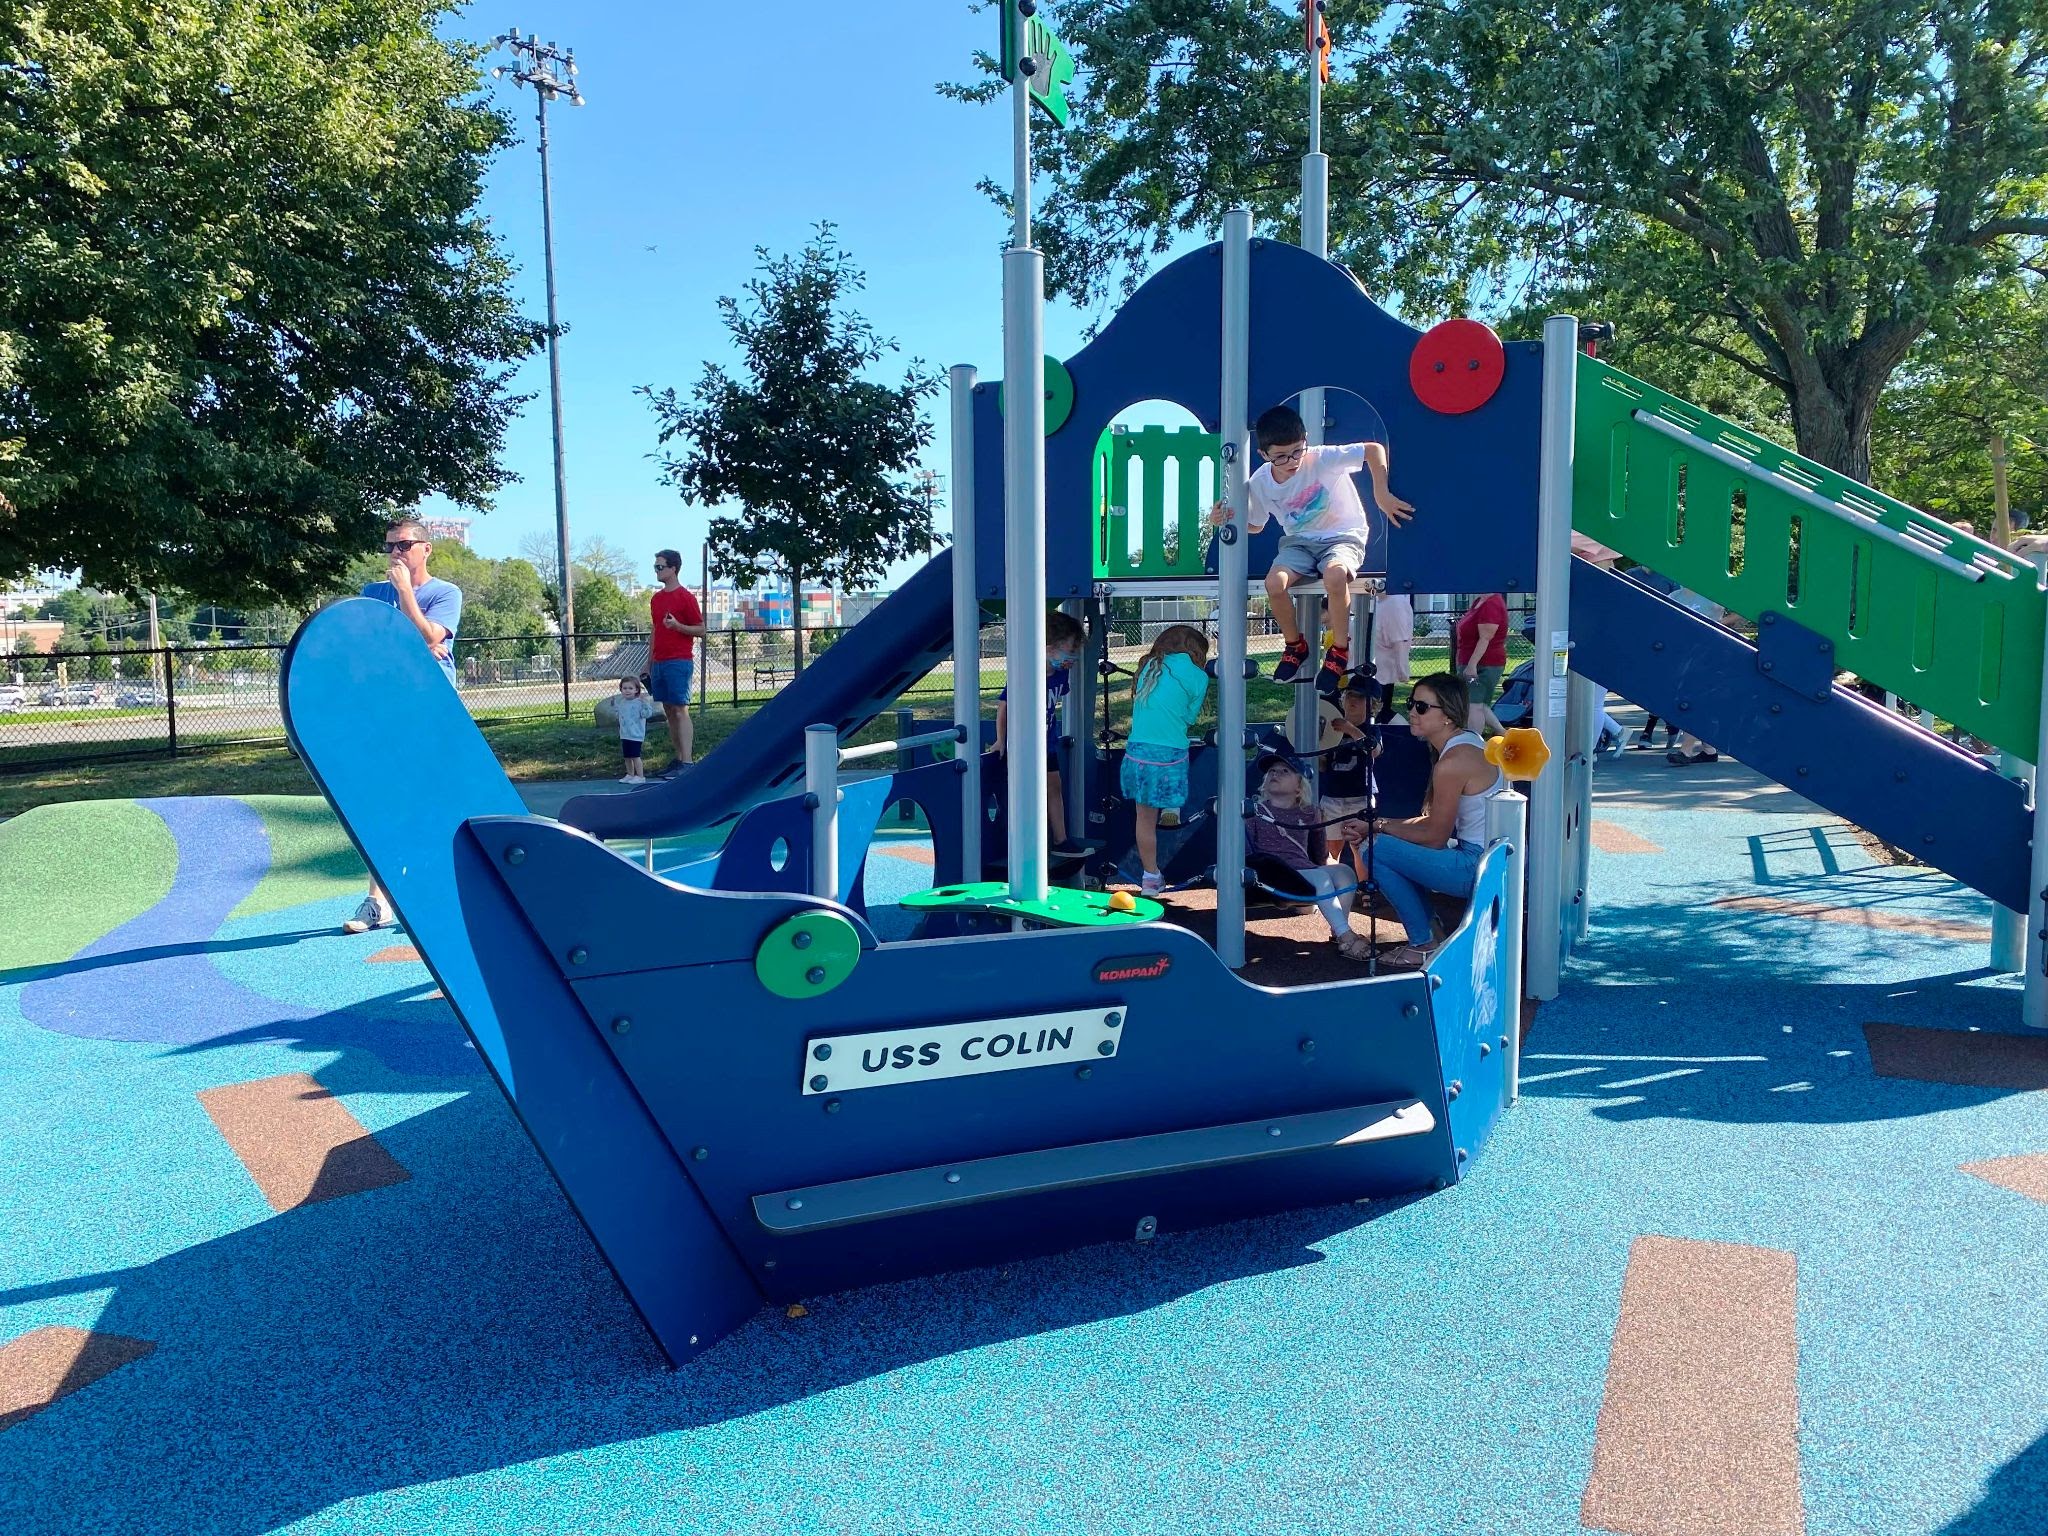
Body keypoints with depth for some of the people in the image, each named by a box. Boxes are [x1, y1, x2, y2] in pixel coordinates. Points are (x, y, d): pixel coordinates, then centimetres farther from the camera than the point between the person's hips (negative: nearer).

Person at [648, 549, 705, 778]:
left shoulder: (686, 597, -7)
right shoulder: (656, 598, 16)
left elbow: (701, 629, -6)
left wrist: (678, 626, -22)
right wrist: (649, 663, 19)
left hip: (679, 662, -7)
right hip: (659, 663, 7)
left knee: (680, 710, -10)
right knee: (669, 711, 7)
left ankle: (687, 762, -11)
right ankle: (678, 759, 11)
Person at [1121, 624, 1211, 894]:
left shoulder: (1149, 666, 13)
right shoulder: (1197, 677, 0)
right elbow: (1189, 718, 7)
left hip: (1137, 752, 5)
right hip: (1170, 755, -4)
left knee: (1145, 817, 11)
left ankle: (1150, 876, 18)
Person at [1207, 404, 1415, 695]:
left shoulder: (1324, 458, -19)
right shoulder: (1260, 482, -6)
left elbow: (1375, 449, -19)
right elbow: (1254, 525, 10)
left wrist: (1381, 495, -27)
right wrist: (1227, 519, -10)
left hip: (1343, 537, -4)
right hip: (1299, 542, 4)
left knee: (1334, 575, -39)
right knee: (1274, 583, -28)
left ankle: (1340, 649, -14)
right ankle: (1295, 645, 1)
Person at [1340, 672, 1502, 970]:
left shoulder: (1453, 762, -20)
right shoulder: (1466, 742, 11)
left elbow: (1435, 837, -14)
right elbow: (1433, 820, 12)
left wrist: (1377, 828, -3)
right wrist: (1375, 826, 5)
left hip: (1480, 866, -10)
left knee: (1377, 849, -11)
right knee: (1398, 844, 18)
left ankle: (1423, 946, 1)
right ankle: (1432, 931, 19)